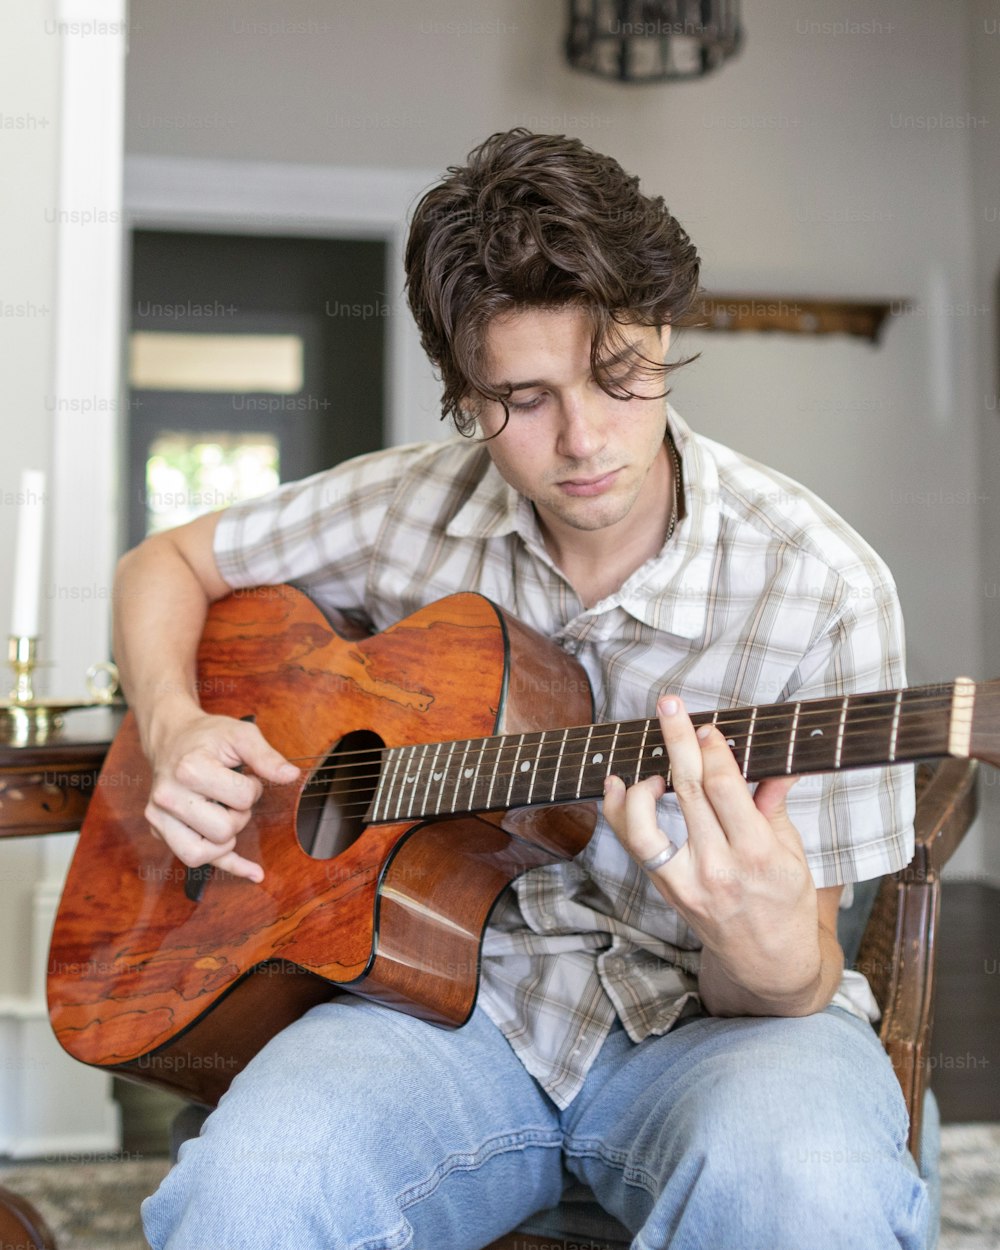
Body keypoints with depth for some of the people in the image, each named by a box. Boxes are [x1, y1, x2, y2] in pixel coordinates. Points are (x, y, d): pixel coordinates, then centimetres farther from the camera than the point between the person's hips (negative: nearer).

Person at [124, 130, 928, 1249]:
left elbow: (799, 969, -8)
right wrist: (173, 726, -5)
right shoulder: (408, 507, -1)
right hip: (456, 990, 2)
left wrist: (771, 957, -34)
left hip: (698, 1017, -1)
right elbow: (168, 562, 16)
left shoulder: (818, 588, -11)